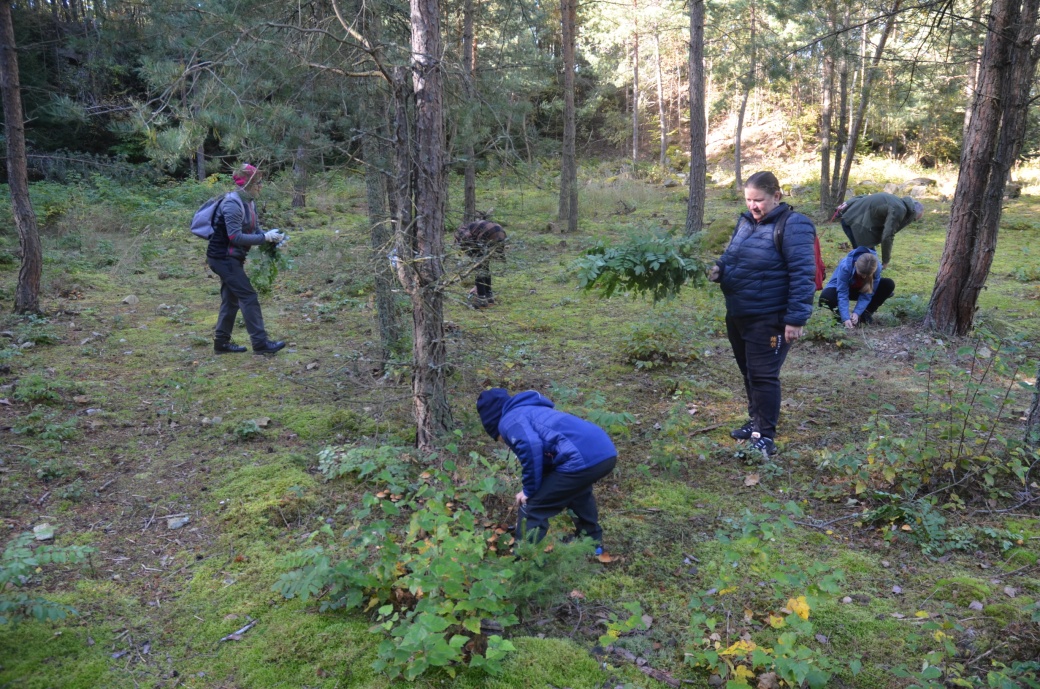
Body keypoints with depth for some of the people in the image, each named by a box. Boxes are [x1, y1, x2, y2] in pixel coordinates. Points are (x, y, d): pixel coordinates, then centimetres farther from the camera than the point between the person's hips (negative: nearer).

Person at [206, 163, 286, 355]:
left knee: (231, 299, 13)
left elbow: (254, 230, 10)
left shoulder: (249, 202, 7)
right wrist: (265, 237, -25)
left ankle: (222, 342, 22)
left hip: (232, 258, 9)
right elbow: (235, 237, -26)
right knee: (249, 297, -9)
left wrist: (271, 236, -9)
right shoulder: (232, 204, -21)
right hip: (223, 258, -9)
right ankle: (260, 343, -5)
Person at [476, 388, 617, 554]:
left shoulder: (509, 420, 6)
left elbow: (531, 446, -15)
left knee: (532, 507, 6)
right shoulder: (530, 411, 35)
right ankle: (592, 541, 54)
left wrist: (529, 490, -1)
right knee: (578, 488, 41)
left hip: (583, 459, -9)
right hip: (607, 452, 10)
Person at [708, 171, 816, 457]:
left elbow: (803, 274, -19)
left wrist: (796, 318, -23)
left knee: (763, 375, -4)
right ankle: (756, 421, 36)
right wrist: (719, 269, -2)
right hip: (738, 315, 8)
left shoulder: (792, 225, -16)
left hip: (769, 319, -8)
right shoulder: (745, 221, 9)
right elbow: (731, 255, 22)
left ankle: (765, 437, 7)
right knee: (748, 372, 19)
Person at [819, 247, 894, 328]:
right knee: (826, 296, -37)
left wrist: (857, 313, -34)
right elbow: (842, 294, -34)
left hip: (861, 289, 3)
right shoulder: (845, 266, -36)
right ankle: (841, 314, -8)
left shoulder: (877, 267, -28)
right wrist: (846, 318, -42)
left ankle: (866, 314, -8)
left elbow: (867, 295, -23)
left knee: (888, 284, -22)